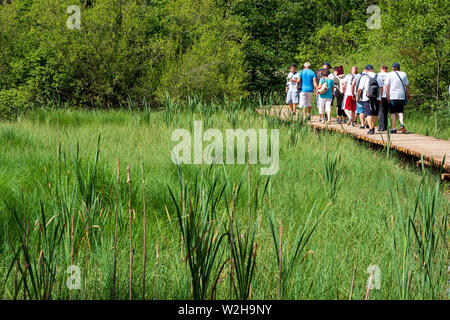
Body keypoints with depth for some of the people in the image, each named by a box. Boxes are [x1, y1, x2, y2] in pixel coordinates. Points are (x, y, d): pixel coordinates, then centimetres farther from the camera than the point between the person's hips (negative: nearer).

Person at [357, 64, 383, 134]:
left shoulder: (364, 77, -3)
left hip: (367, 98, -3)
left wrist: (358, 97, 10)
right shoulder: (378, 77, 7)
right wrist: (380, 97, 13)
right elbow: (381, 87, 5)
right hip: (377, 98, 3)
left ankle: (371, 129, -15)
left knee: (368, 114, -3)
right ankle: (373, 128, 27)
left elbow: (360, 89, -4)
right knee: (375, 114, 15)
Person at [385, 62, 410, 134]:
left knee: (393, 113, 4)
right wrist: (408, 94, 18)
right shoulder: (404, 74, 8)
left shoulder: (390, 74, 1)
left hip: (392, 96, -2)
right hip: (401, 96, 2)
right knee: (400, 112, 10)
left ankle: (393, 128, 2)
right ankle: (402, 124, -16)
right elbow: (407, 85, 8)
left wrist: (387, 95, -7)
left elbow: (387, 86, -7)